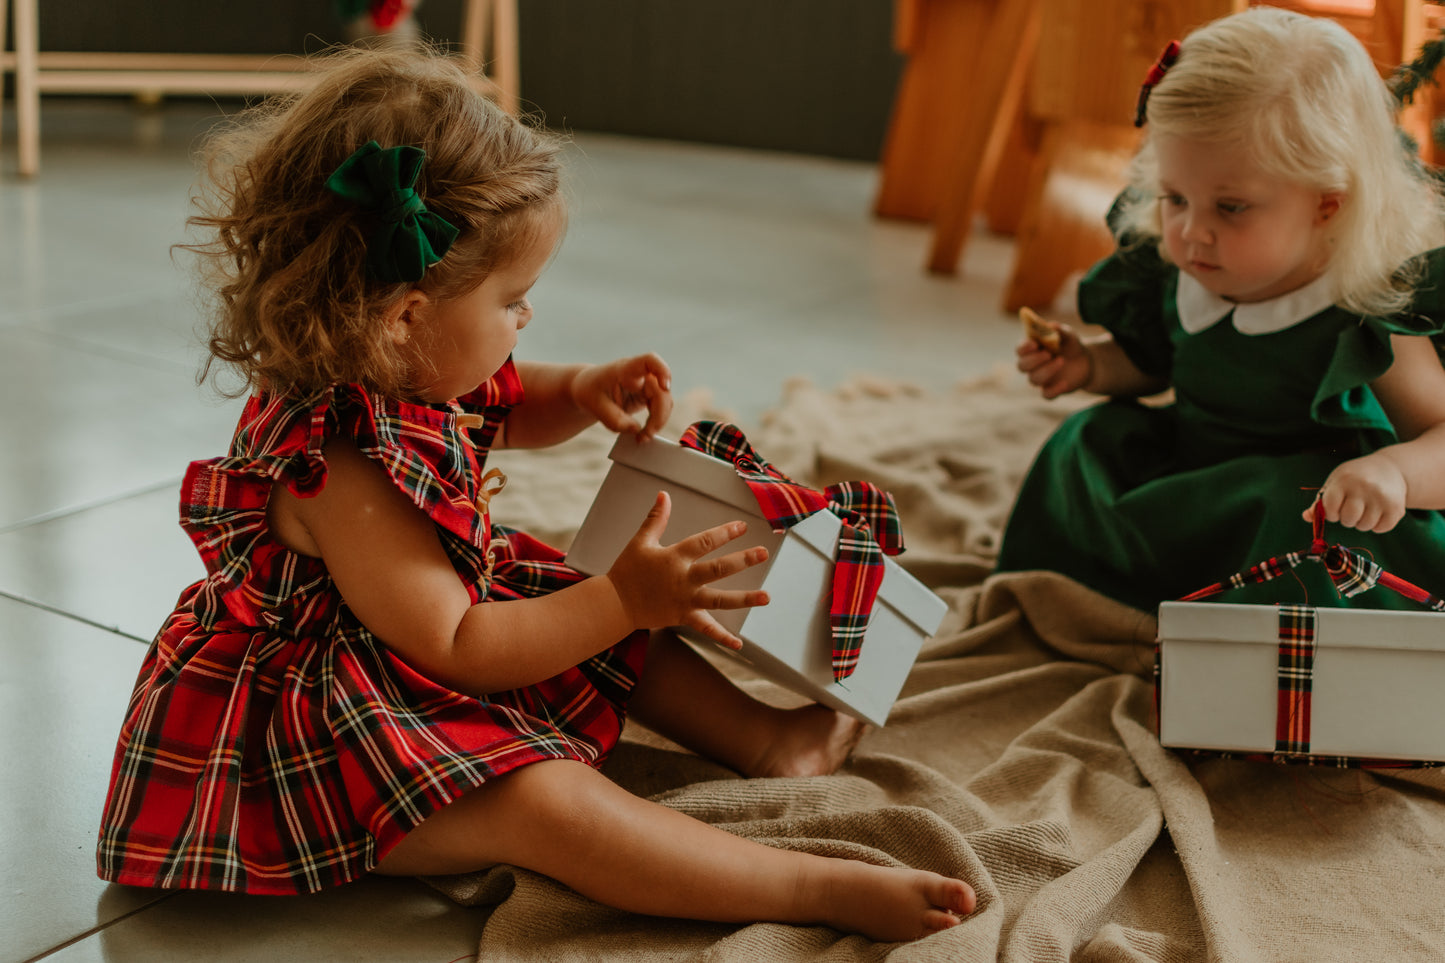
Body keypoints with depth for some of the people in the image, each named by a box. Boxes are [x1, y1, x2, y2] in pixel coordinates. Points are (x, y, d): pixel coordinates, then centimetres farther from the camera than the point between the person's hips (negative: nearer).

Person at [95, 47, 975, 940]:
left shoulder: (399, 367, -6)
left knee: (616, 626, 15)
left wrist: (585, 391, -3)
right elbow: (454, 650, -30)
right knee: (545, 801, -30)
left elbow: (504, 404, 19)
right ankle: (821, 889, -34)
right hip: (333, 728, -11)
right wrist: (624, 600, -30)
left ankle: (763, 738, 26)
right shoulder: (339, 472, -35)